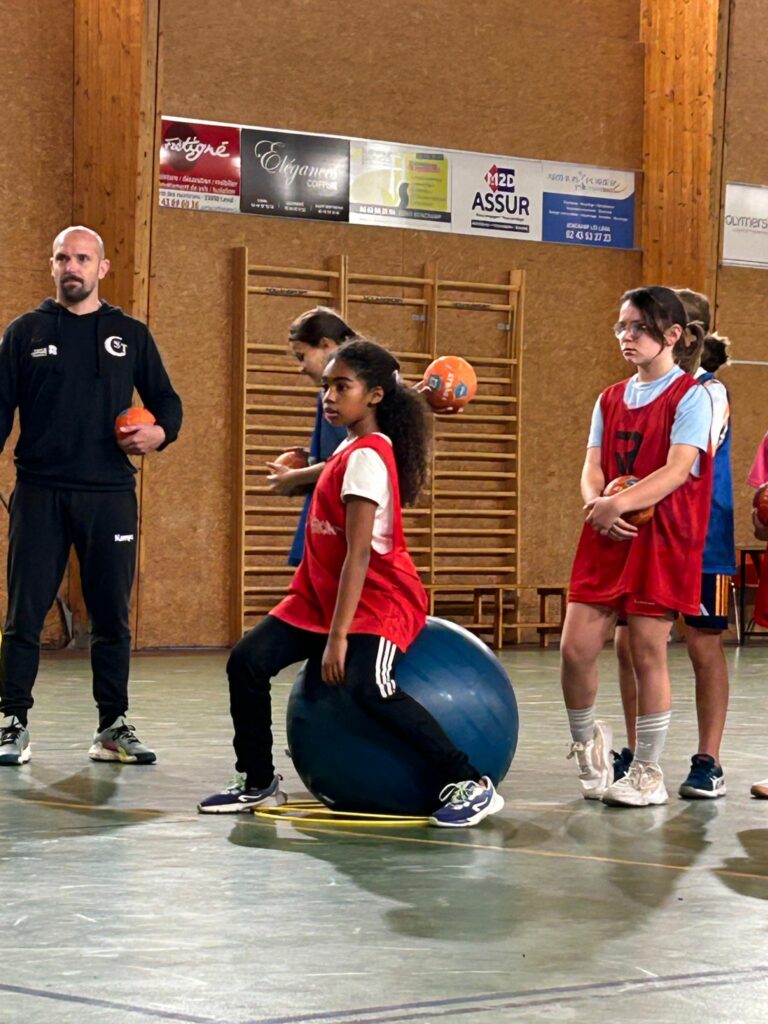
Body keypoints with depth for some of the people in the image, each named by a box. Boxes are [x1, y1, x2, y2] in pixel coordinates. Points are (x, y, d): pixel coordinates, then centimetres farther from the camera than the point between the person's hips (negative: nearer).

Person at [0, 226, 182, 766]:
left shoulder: (131, 335, 10)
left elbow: (167, 400, 14)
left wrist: (159, 433, -8)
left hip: (110, 494, 1)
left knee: (113, 617, 5)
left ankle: (114, 727, 15)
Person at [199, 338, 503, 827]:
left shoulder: (365, 457, -18)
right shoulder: (351, 448, 8)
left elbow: (359, 553, -23)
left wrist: (338, 636, -26)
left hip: (379, 598, -9)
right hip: (323, 592, 9)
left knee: (369, 686, -32)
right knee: (247, 662, -5)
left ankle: (471, 785, -24)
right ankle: (258, 783, 10)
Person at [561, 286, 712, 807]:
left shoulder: (691, 396, -4)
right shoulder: (610, 399, 15)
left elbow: (677, 470, -15)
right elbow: (592, 469, 8)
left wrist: (620, 503, -26)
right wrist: (597, 503, -14)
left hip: (663, 539, -5)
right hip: (606, 537, 5)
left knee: (648, 652, -1)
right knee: (576, 648, -3)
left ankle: (648, 773, 10)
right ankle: (587, 741, 22)